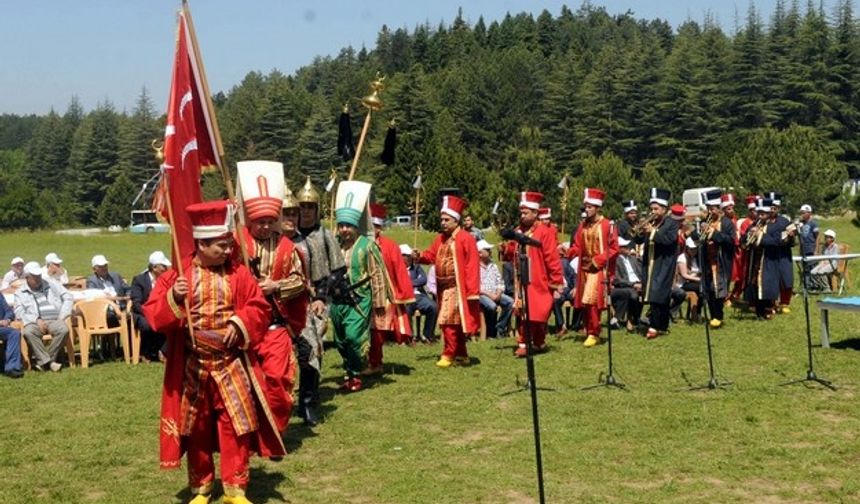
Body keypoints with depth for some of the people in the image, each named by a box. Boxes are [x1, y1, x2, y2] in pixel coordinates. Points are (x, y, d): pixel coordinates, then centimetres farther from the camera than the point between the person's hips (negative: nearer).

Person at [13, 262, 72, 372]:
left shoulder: (51, 285, 18)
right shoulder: (20, 293, 14)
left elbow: (68, 297, 13)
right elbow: (19, 312, 2)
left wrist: (62, 316, 0)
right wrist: (37, 320, -13)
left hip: (54, 320, 1)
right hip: (35, 322, -1)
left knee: (64, 329, -33)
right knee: (28, 332, -36)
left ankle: (42, 361, -23)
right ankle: (48, 362, -33)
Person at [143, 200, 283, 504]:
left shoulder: (238, 274, 1)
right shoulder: (177, 274, -5)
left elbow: (258, 308, 3)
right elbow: (153, 314, -8)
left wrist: (240, 324, -15)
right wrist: (174, 300, -26)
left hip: (231, 363, 1)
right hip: (192, 365, -1)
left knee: (237, 424, -1)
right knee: (196, 428, 10)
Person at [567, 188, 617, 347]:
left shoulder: (608, 225, -8)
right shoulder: (583, 225, 9)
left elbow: (613, 249, -8)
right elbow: (578, 246, 10)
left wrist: (596, 261, -15)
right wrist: (568, 252, -11)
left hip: (599, 270, -6)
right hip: (584, 268, 6)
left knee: (591, 302, -13)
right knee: (584, 303, 7)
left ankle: (594, 334, -2)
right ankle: (590, 332, 19)